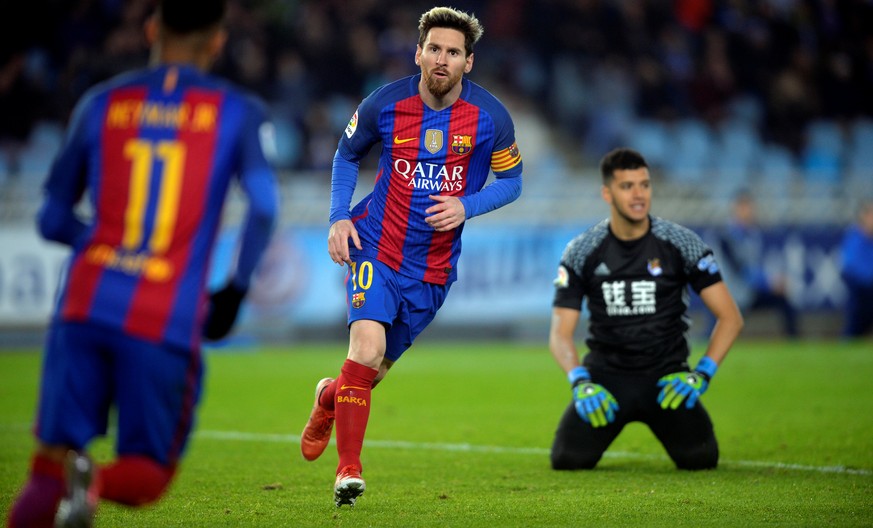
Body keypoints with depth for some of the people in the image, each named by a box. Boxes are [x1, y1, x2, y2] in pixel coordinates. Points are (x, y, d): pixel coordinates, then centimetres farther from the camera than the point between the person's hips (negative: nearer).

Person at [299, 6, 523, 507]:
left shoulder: (490, 117, -8)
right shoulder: (386, 104, -7)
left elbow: (512, 181, 4)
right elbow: (348, 154, 11)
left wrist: (465, 207, -14)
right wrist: (339, 217, -2)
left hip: (434, 267, 2)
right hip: (377, 247, -2)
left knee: (377, 368, 11)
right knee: (367, 348, -23)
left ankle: (330, 397, 47)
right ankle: (349, 471, -13)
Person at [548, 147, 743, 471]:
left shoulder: (683, 244, -4)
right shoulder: (581, 252, -2)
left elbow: (730, 317, -4)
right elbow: (561, 332, -4)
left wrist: (702, 374, -17)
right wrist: (581, 383, -22)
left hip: (666, 376, 0)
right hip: (605, 374, 0)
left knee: (700, 457, -21)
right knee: (568, 459, -19)